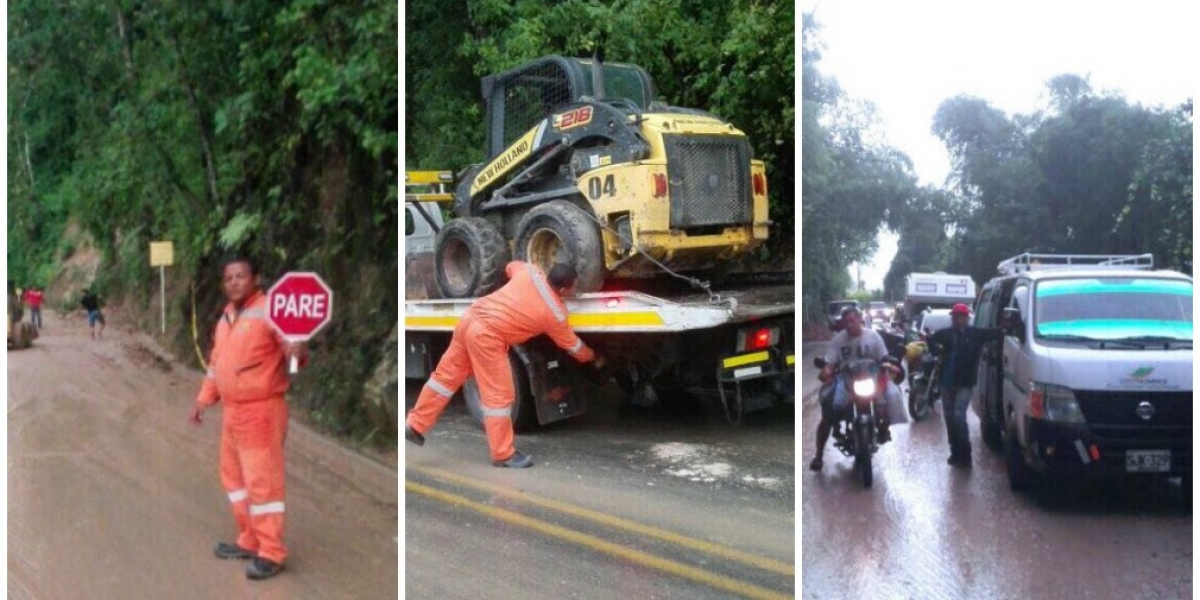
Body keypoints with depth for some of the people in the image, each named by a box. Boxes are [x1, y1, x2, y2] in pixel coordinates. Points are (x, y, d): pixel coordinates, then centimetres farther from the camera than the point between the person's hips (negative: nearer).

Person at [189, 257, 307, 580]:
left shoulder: (269, 310, -13)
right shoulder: (226, 315, 14)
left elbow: (294, 343, -23)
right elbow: (217, 362, 23)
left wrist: (298, 351, -46)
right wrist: (203, 399, 21)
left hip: (261, 410, -10)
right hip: (233, 410, 10)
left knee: (262, 480, -5)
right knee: (235, 476, 19)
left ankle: (271, 553, 3)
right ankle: (249, 541, 32)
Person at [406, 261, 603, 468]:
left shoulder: (530, 271, 4)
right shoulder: (556, 312, -6)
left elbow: (511, 266, 28)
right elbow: (573, 345, 10)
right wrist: (593, 358, 28)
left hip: (470, 318, 8)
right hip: (486, 334, -8)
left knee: (446, 376, 18)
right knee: (498, 395, 1)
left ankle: (414, 425, 28)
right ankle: (503, 455, 8)